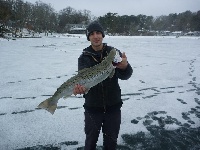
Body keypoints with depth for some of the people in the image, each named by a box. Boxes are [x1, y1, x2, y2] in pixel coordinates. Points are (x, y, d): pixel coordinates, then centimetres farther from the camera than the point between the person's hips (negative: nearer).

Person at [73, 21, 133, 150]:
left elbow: (124, 76, -15)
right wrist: (81, 86, -43)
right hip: (92, 107, 0)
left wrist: (125, 67, -38)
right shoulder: (84, 57, -5)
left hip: (113, 105, 1)